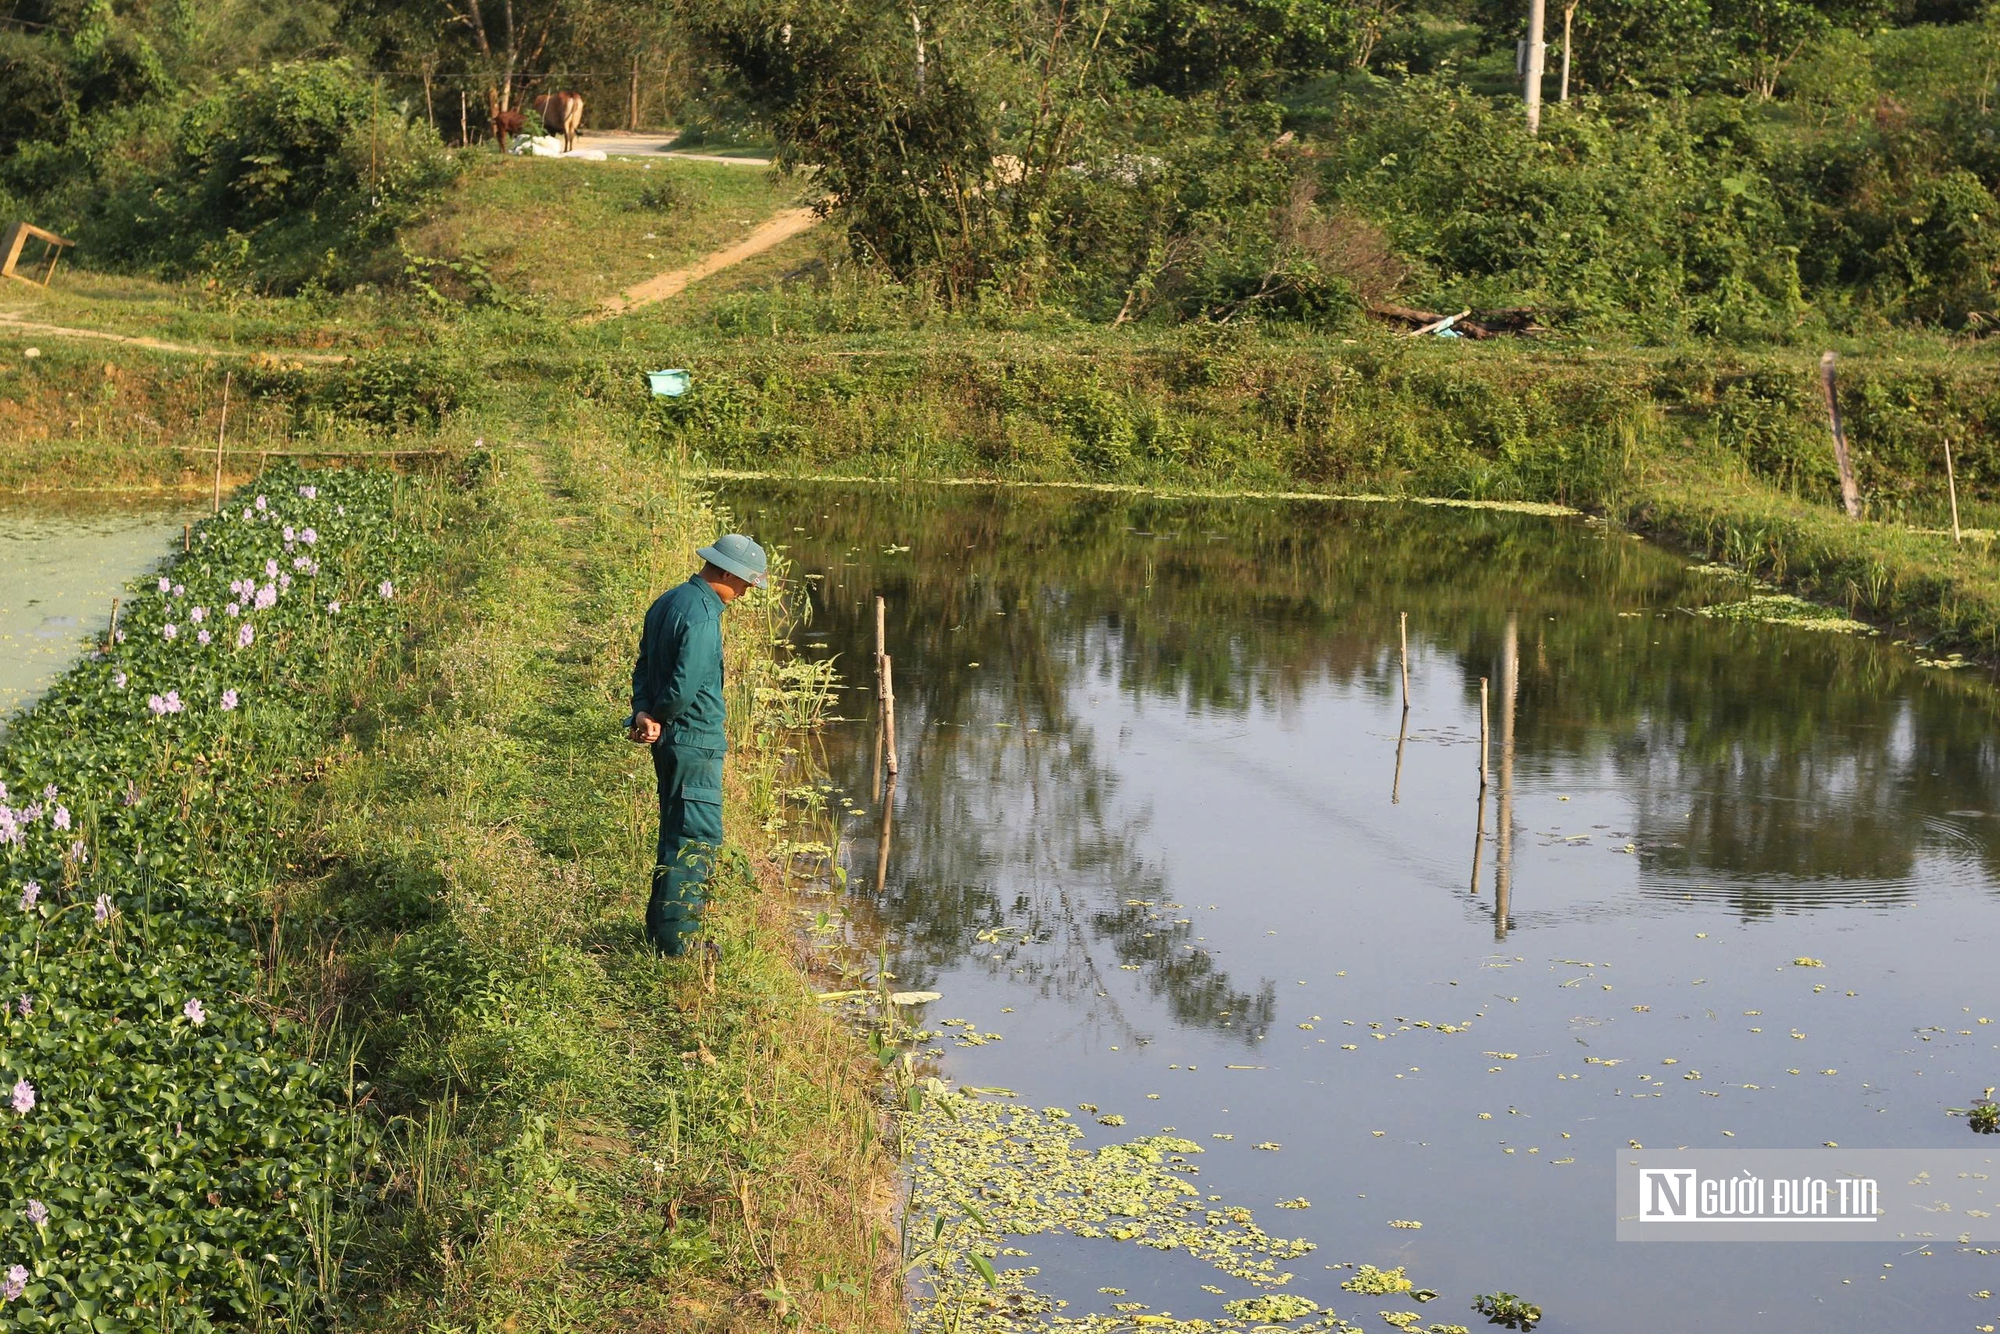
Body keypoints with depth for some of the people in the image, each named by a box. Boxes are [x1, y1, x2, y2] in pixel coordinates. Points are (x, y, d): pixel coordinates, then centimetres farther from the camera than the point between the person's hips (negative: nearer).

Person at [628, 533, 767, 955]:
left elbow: (643, 667, 11)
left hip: (669, 741, 10)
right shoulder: (702, 615, -20)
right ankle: (676, 939, -1)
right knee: (698, 838, -4)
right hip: (695, 739, -10)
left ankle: (661, 928, 26)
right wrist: (657, 718, -8)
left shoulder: (667, 602, 11)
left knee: (677, 833, 18)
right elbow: (684, 687, -25)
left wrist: (643, 715, -3)